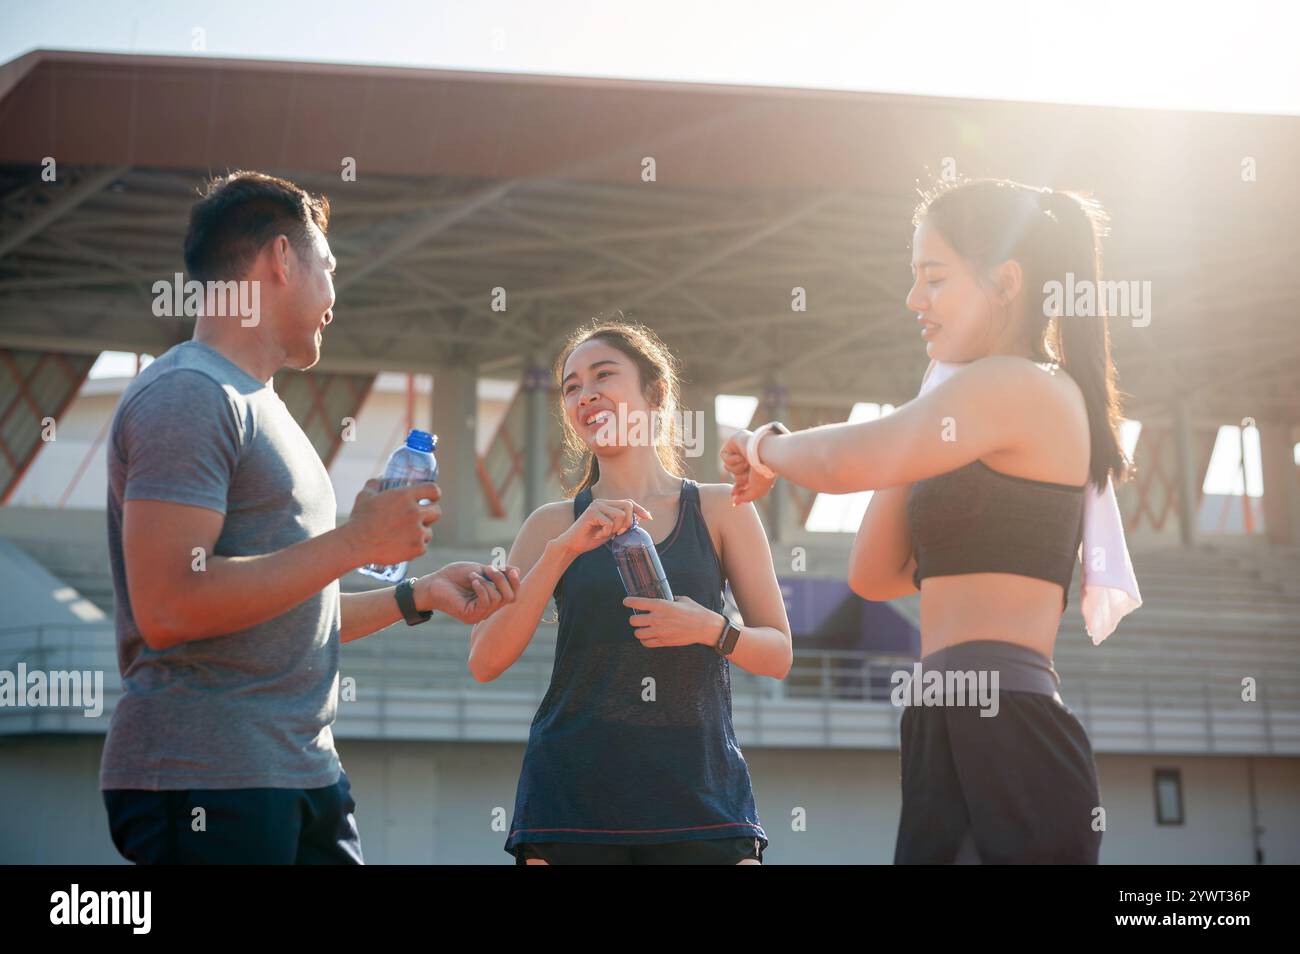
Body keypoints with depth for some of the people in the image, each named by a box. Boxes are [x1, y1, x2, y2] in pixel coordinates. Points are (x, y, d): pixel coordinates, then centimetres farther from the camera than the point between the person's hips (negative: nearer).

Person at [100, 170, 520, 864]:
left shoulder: (254, 405, 22)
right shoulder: (188, 393, -10)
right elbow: (169, 607, -21)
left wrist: (421, 593, 20)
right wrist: (357, 541, -17)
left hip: (305, 776, 9)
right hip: (208, 782, -9)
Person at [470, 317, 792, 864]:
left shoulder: (721, 510, 8)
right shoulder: (553, 525, 10)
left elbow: (779, 655, 8)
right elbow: (485, 662, -1)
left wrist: (710, 629, -11)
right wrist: (564, 549, -9)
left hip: (699, 794, 0)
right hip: (572, 797, 1)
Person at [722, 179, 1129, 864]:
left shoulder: (1025, 387, -5)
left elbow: (844, 464, -15)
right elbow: (873, 575, 21)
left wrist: (766, 446, 6)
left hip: (1004, 734, -9)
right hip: (950, 735, 9)